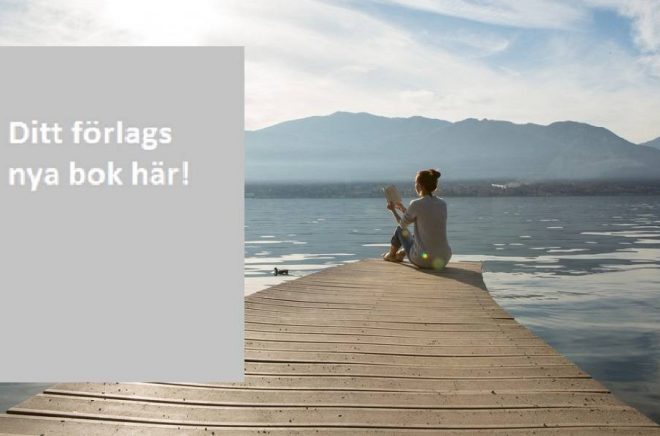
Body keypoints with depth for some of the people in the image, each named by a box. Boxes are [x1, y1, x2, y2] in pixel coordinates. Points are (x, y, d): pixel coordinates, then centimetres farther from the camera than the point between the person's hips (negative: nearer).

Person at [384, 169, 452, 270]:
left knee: (400, 229, 24)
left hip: (423, 260, -5)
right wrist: (403, 208, 32)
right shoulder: (443, 204, 4)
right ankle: (402, 254, 59)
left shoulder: (416, 204, -13)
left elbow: (403, 224, 5)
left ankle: (391, 254, 51)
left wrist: (393, 209, 24)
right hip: (444, 260, 5)